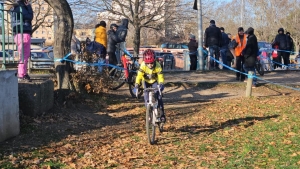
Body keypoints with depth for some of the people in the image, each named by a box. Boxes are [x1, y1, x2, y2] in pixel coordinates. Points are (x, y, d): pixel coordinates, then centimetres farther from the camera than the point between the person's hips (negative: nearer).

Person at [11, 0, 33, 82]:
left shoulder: (21, 7, 20)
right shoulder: (20, 7, -10)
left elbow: (29, 17, 18)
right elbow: (30, 17, -12)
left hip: (21, 34, 11)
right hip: (23, 34, -11)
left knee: (25, 55, 17)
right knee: (24, 55, -10)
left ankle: (24, 74, 23)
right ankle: (21, 75, -9)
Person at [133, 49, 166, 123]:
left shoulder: (157, 66, -30)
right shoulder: (143, 65, -30)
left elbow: (160, 77, -30)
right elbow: (139, 76, -33)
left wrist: (161, 85, -48)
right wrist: (136, 86, -45)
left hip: (154, 81, -1)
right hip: (146, 81, 1)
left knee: (158, 96, -15)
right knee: (146, 96, -13)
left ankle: (162, 114, -6)